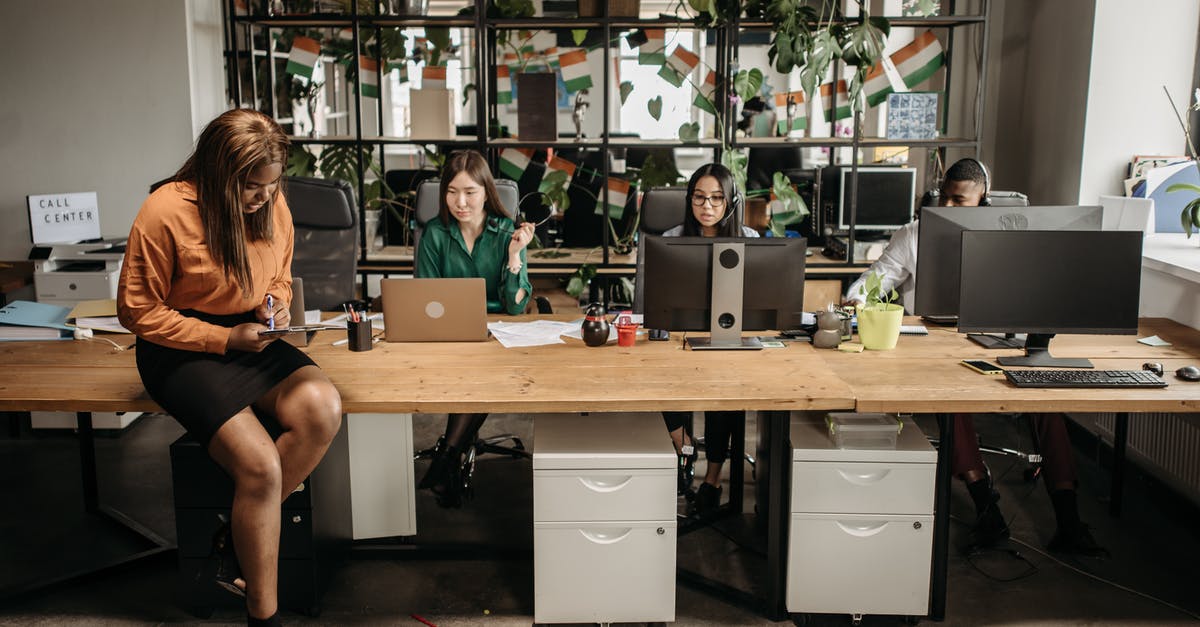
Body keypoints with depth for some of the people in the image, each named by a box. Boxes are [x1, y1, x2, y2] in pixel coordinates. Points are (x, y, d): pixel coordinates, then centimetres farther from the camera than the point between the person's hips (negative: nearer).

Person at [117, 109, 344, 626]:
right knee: (259, 465, -25)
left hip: (252, 340, 6)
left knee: (323, 409, -25)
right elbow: (139, 312, -9)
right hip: (183, 350, -5)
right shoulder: (166, 212, -15)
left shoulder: (273, 205, 2)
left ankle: (236, 541, -5)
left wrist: (277, 305, -5)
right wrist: (226, 338, -16)